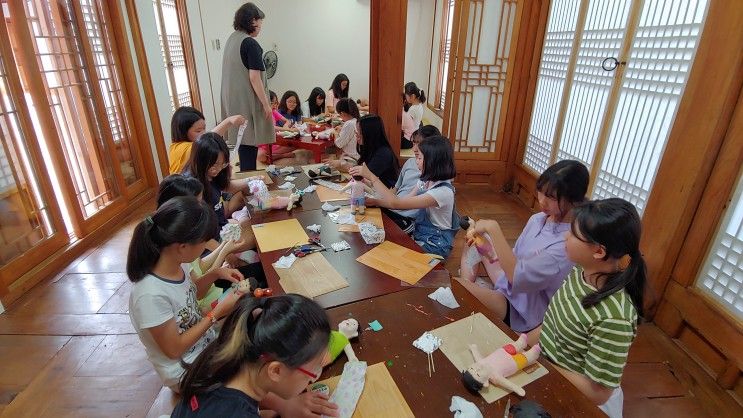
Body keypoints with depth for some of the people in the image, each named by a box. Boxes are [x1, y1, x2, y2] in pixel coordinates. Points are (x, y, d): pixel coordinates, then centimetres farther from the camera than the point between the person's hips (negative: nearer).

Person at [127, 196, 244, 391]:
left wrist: (215, 274, -9)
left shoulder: (176, 263, -14)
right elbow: (174, 349, -22)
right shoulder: (151, 295, -34)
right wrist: (217, 313, -21)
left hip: (207, 342, 6)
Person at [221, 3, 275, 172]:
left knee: (243, 139, 16)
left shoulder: (231, 39, 12)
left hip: (233, 100, 9)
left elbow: (236, 73, 15)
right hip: (247, 101, -9)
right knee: (250, 144, -3)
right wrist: (266, 104, -13)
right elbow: (254, 77, -18)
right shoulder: (250, 43, -14)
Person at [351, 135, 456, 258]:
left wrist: (371, 176, -27)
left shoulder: (443, 192, -28)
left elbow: (396, 203, -31)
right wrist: (373, 201, -12)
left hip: (434, 246, -7)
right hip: (419, 235, 7)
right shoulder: (426, 180, 0)